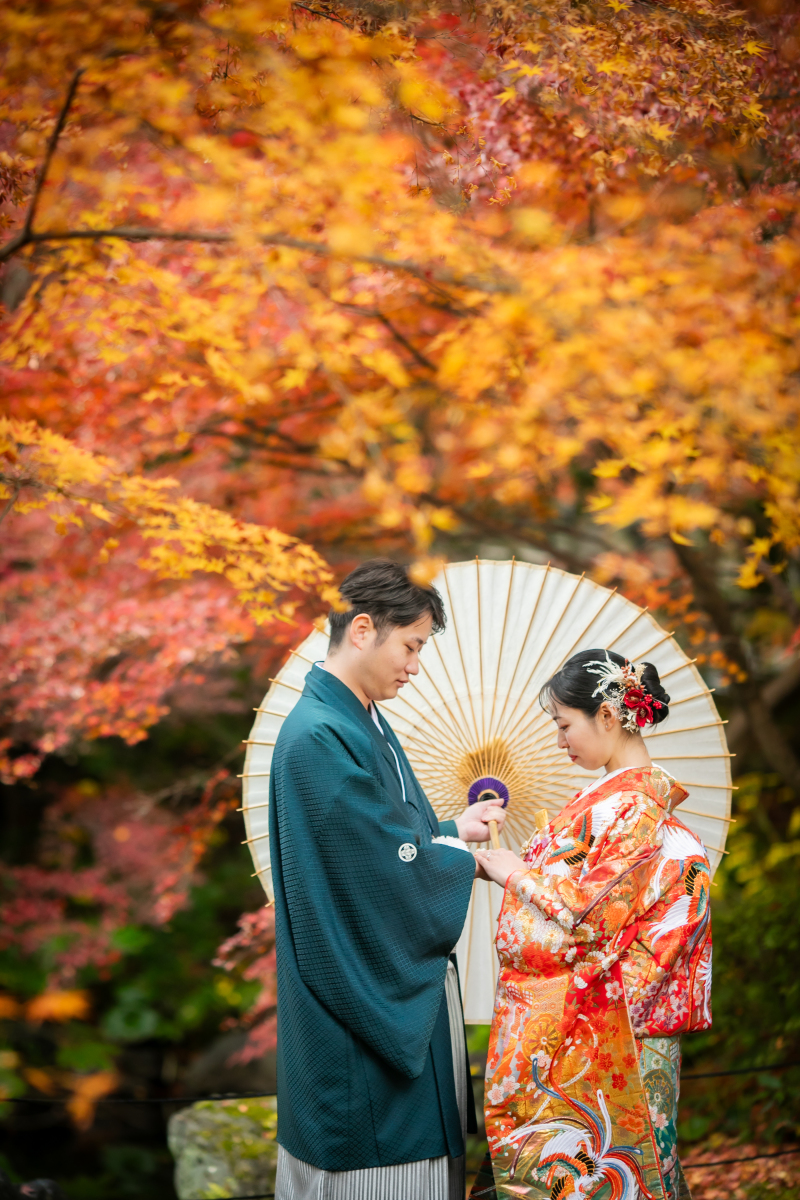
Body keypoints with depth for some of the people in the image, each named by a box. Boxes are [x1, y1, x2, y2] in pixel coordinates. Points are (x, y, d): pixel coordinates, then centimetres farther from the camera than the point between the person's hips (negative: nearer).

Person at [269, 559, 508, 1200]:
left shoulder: (366, 725, 12)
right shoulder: (319, 736, -20)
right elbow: (385, 869, -20)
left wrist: (451, 832, 5)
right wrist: (467, 861, -4)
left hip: (403, 991, 10)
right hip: (362, 997, -10)